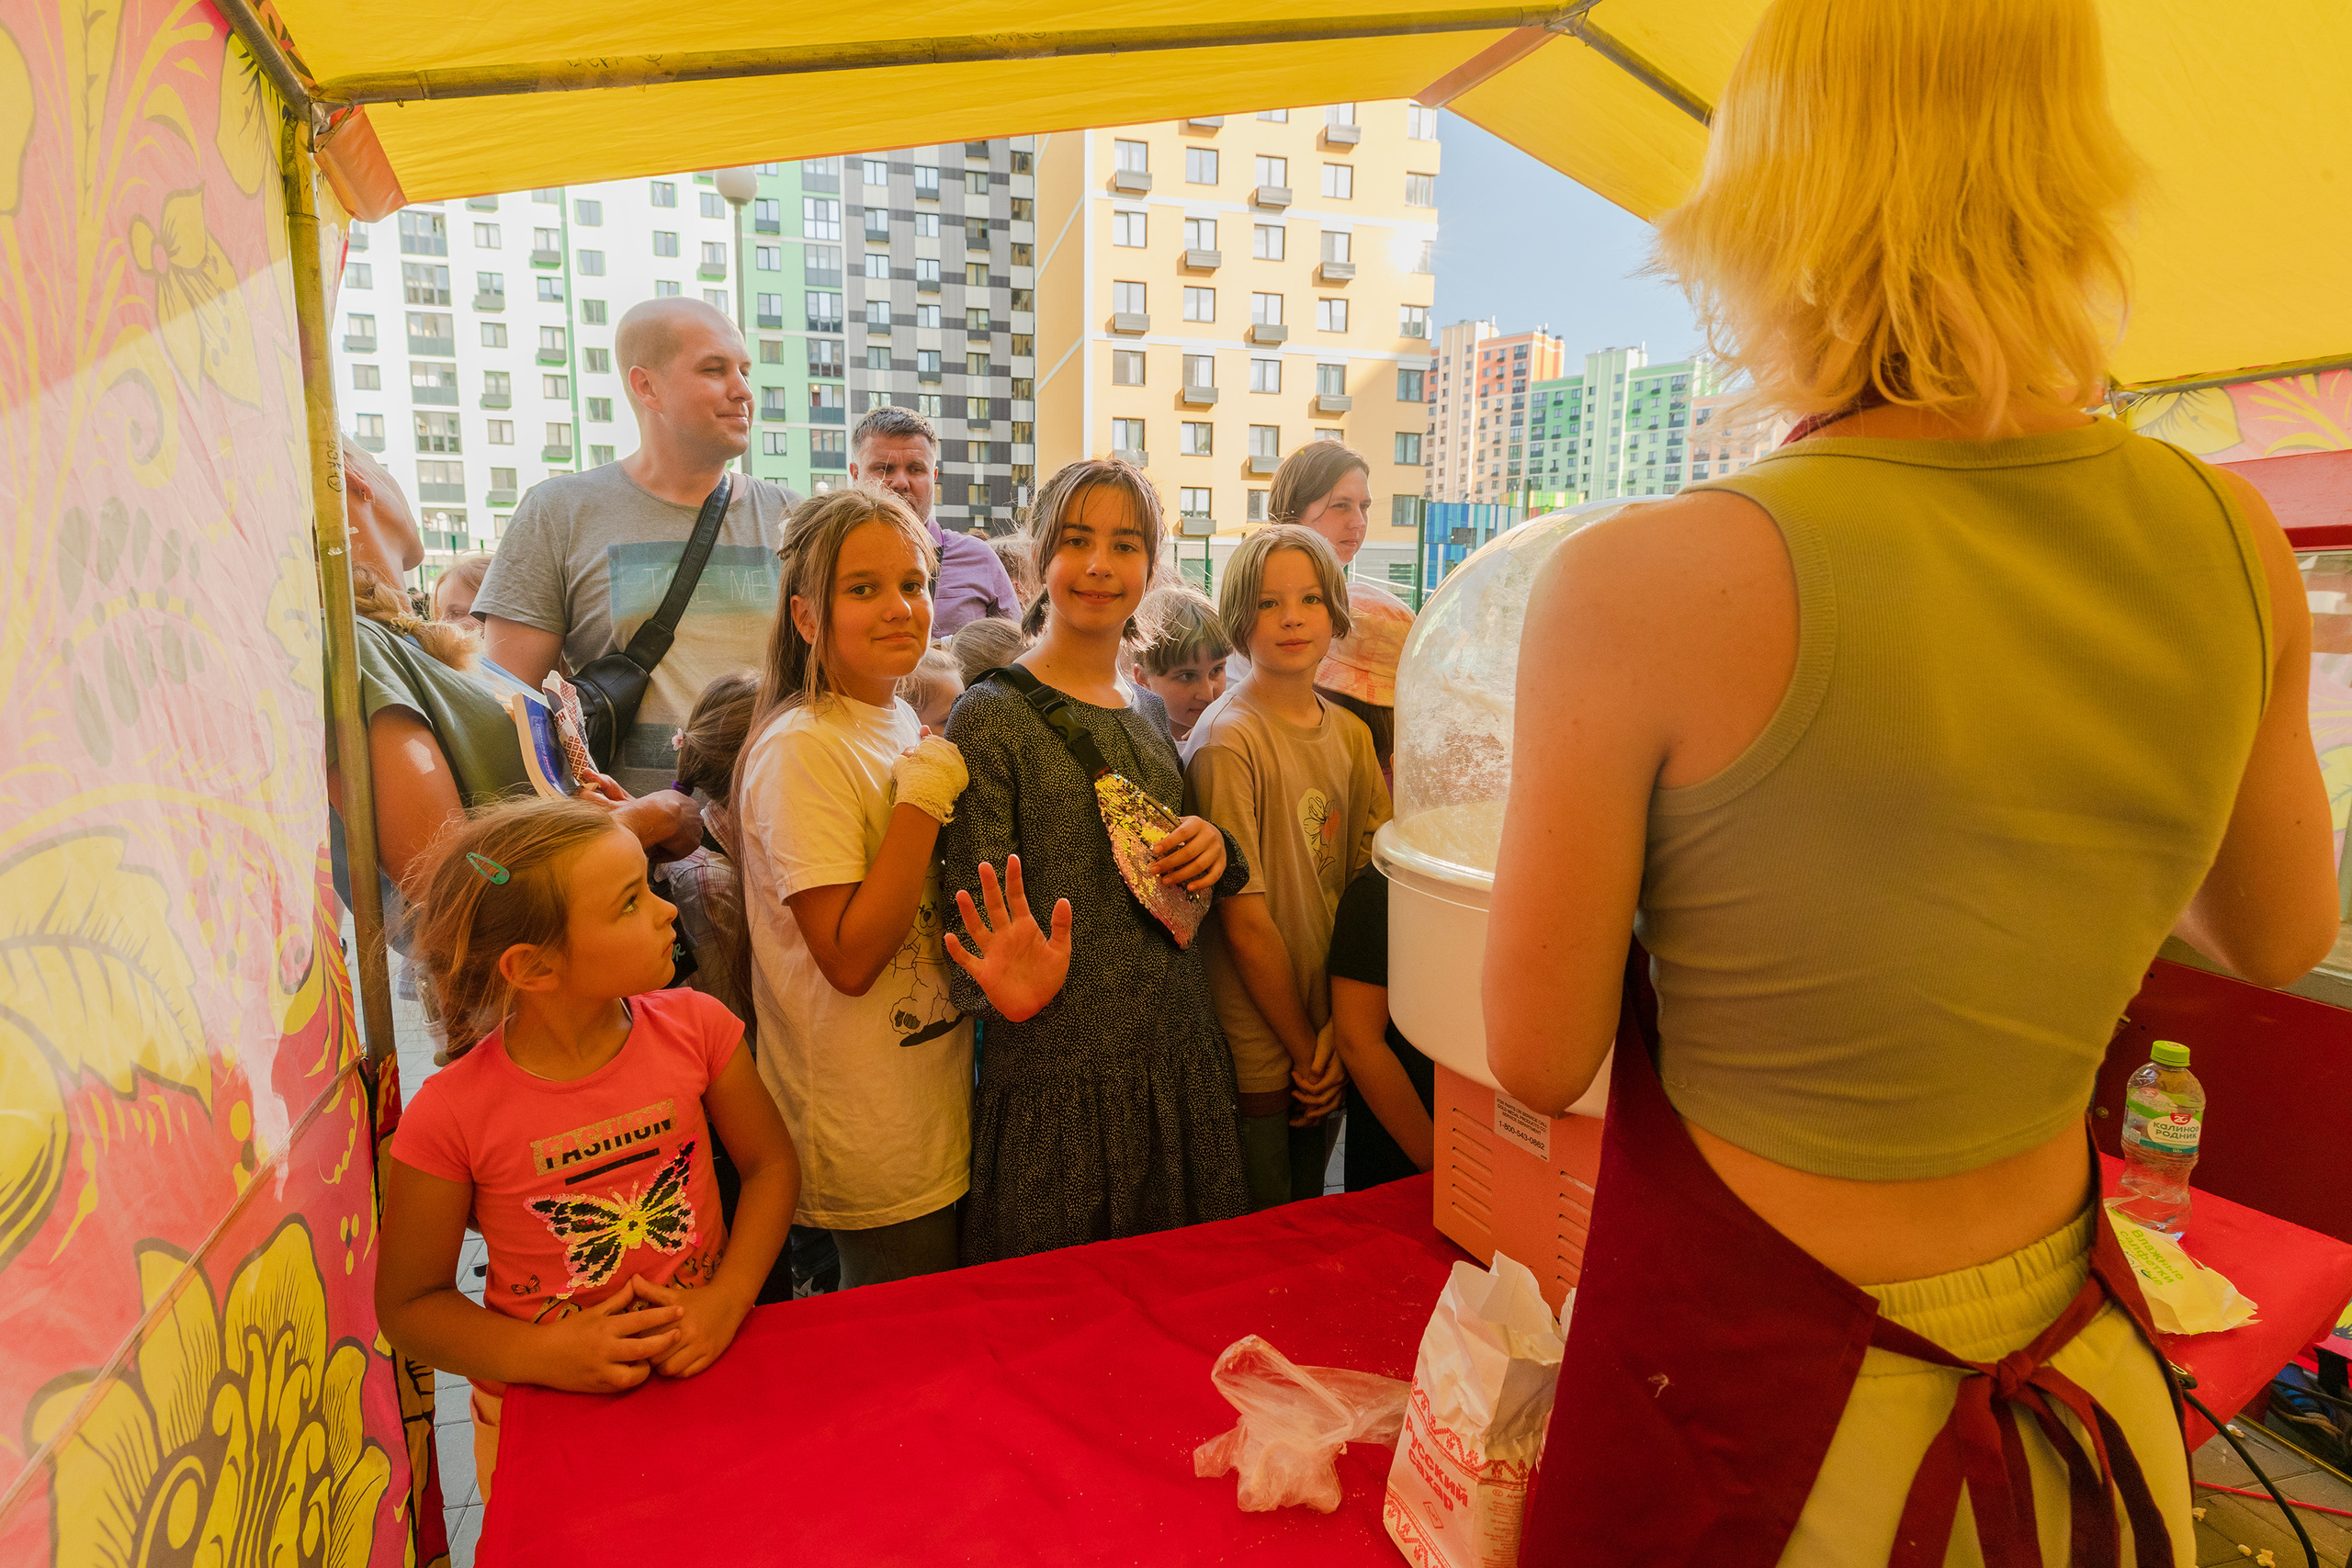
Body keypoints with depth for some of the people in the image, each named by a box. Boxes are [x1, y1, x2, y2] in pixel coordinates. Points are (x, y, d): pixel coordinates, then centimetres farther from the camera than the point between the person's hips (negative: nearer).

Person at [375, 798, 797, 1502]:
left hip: (704, 1373, 2)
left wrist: (729, 1298, -16)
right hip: (546, 1416, -2)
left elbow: (770, 1162, -3)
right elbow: (407, 1303, -7)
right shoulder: (451, 1118, -21)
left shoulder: (695, 1027, -15)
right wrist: (544, 1356, -20)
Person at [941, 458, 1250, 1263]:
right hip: (1054, 1077, -5)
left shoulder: (1151, 711, 10)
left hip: (1181, 1060, 6)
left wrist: (1215, 850, -2)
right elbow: (977, 921, -11)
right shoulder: (991, 716, -9)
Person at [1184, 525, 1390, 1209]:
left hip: (1329, 1042, 6)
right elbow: (1245, 921, -17)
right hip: (1257, 1056, -6)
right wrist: (1303, 1050, -9)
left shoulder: (1351, 734, 3)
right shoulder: (1227, 741, -18)